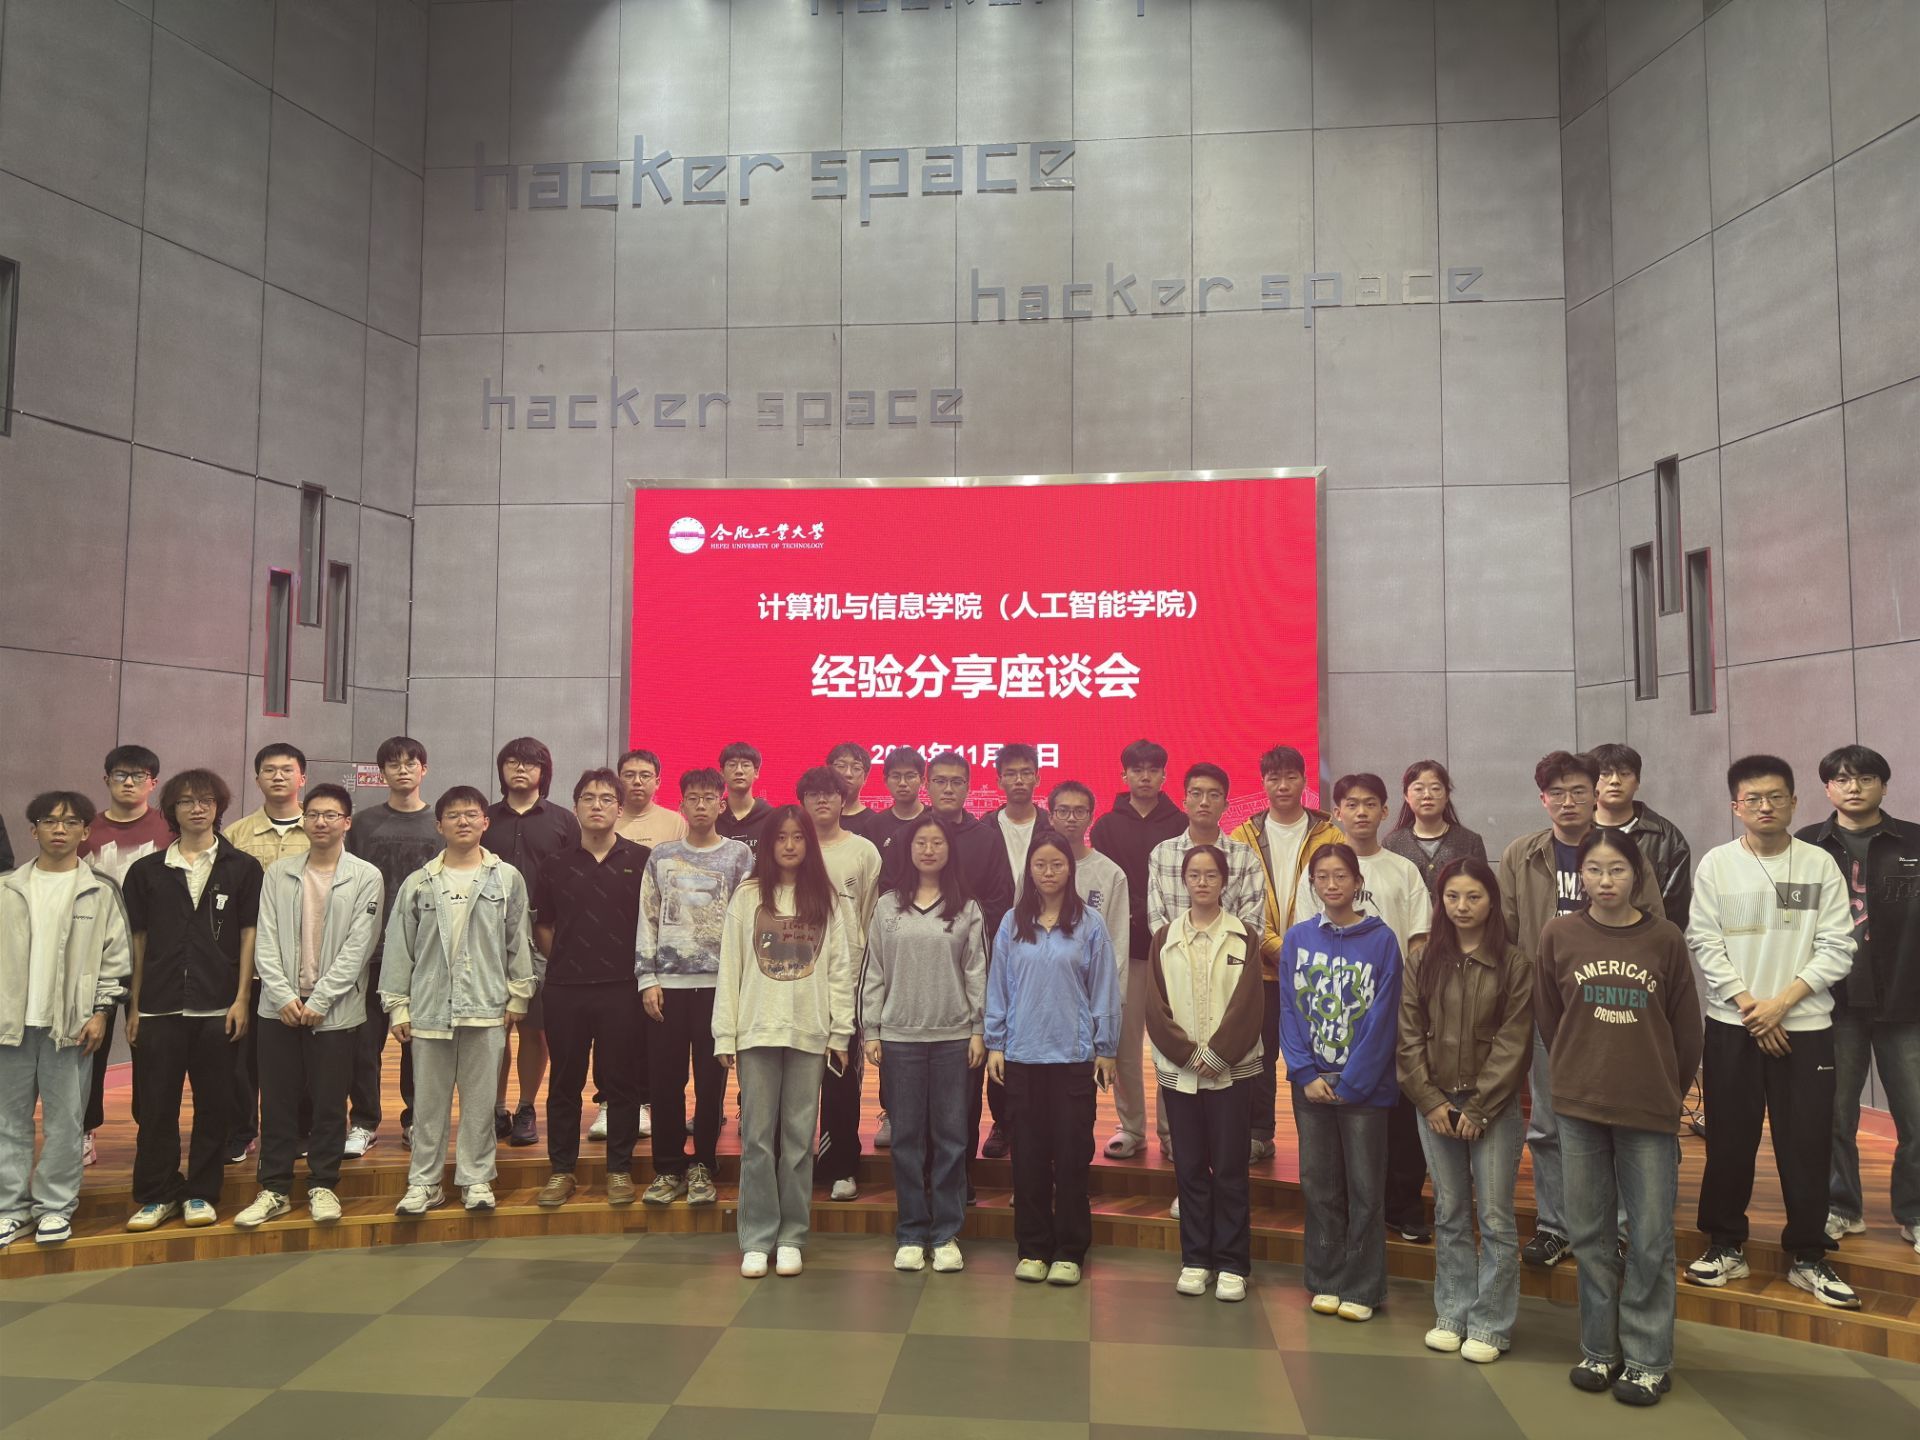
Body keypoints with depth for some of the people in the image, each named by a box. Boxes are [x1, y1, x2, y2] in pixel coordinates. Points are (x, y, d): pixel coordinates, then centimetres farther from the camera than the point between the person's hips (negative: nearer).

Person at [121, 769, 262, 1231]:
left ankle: (201, 1193, 16)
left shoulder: (242, 868, 4)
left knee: (214, 1104, 4)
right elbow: (137, 940, 9)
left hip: (218, 1006, -1)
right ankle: (158, 1195, 18)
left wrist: (242, 998, -3)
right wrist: (133, 1004, 5)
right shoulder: (146, 870, 8)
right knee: (155, 1104, 5)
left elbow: (249, 935, 3)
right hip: (158, 1006, 1)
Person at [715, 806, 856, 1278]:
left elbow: (840, 968, 4)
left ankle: (791, 1237, 15)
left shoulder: (827, 900, 5)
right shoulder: (747, 896, 3)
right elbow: (730, 966, 2)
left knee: (799, 1138, 5)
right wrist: (725, 1035, -2)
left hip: (810, 1032, 0)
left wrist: (841, 1033, -1)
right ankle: (757, 1239, 11)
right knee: (757, 1137, 2)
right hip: (757, 1029, 0)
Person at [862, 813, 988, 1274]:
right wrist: (870, 1031, 1)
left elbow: (978, 972, 3)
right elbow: (873, 972, 5)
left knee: (951, 1136, 4)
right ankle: (910, 1234, 15)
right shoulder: (888, 906, 5)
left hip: (954, 1036, 0)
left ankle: (946, 1234, 14)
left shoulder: (966, 908, 3)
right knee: (906, 1136, 5)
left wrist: (979, 1031, -2)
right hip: (900, 1035, 1)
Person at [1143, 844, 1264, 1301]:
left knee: (1230, 1168, 4)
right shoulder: (1165, 938, 5)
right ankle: (1195, 1260, 19)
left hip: (1231, 1070, -2)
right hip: (1178, 1070, 2)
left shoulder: (1243, 938, 0)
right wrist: (1188, 1054, -10)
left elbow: (1248, 1005, -6)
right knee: (1189, 1166, 8)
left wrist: (1216, 1056, -12)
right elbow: (1156, 1007, 0)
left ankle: (1232, 1264, 13)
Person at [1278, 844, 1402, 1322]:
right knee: (1319, 1184, 11)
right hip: (1311, 1082, 3)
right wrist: (1306, 1074, -9)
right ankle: (1324, 1282, 23)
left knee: (1364, 1188, 6)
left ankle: (1361, 1288, 17)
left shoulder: (1381, 940, -6)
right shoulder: (1297, 939, 2)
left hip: (1363, 1084, -3)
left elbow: (1382, 1018, -9)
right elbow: (1289, 1010, 2)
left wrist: (1350, 1083, -12)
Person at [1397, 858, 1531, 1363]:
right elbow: (1409, 1037, 4)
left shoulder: (1513, 964, -5)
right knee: (1449, 1215, 12)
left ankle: (1490, 1325, 12)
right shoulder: (1423, 962, 5)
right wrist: (1430, 1100, -5)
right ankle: (1453, 1315, 23)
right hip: (1435, 1104, 3)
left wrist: (1478, 1109, -10)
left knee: (1495, 1218, 1)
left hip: (1494, 1107, -3)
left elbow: (1513, 1044, -8)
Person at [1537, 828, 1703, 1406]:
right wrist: (1578, 1075, 12)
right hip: (1579, 1105, 1)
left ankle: (1647, 1359, 18)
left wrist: (1671, 1091, 9)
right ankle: (1599, 1349, 24)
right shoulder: (1559, 935, -2)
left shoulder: (1664, 938, -5)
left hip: (1650, 1109, -1)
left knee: (1650, 1240, 5)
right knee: (1591, 1234, 10)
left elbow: (1686, 1027, 3)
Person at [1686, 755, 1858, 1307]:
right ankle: (1726, 1246, 19)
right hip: (1732, 1026, 0)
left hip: (1805, 1025, 0)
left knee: (1807, 1143, 3)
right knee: (1729, 1140, 6)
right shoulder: (1716, 864, 1)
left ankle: (1807, 1257, 17)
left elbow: (1837, 947, -3)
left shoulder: (1820, 864, 0)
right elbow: (1704, 943, -2)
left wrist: (1781, 1001, -11)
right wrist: (1749, 1006, -10)